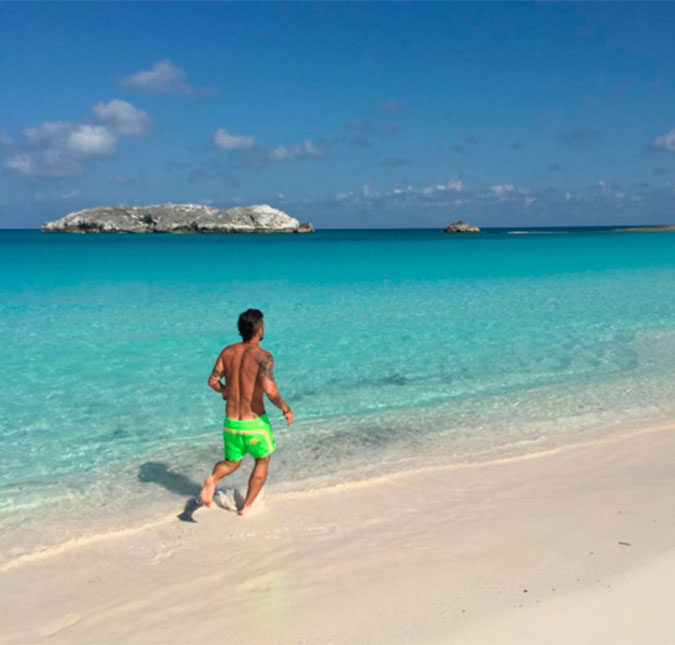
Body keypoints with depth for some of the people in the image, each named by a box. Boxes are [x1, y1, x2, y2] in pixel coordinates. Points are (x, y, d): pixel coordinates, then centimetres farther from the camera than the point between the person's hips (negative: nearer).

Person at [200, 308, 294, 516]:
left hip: (231, 422, 4)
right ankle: (247, 507, 23)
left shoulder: (228, 352, 1)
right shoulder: (263, 356, -16)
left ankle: (213, 479, -7)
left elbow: (213, 381, 1)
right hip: (255, 423, -4)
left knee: (231, 463, 25)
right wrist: (286, 410, -12)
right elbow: (269, 389, -27)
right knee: (262, 461, 23)